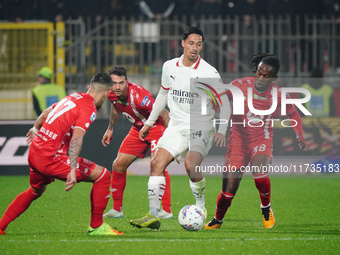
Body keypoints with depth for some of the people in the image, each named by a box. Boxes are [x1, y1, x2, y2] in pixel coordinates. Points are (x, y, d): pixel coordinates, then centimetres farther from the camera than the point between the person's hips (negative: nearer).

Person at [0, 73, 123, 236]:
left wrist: (35, 129, 51)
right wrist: (73, 171, -34)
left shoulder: (73, 97, 13)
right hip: (50, 157, -9)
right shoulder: (89, 109, -11)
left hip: (34, 152, 9)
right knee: (103, 175, -4)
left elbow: (47, 112, 31)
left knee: (36, 191, 35)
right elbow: (76, 138, -26)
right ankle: (96, 226, 2)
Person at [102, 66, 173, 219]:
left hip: (156, 127, -7)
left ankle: (167, 210, -22)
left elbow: (164, 114, -27)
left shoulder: (138, 96, -35)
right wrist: (110, 129, 18)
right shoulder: (112, 94, -15)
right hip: (138, 129, 7)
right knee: (118, 165, 4)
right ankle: (117, 210, 16)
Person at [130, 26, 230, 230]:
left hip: (201, 129, -4)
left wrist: (221, 131, -15)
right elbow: (163, 94, 22)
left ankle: (201, 207, -1)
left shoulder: (209, 73, -8)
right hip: (177, 127, 4)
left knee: (191, 165, -26)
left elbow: (224, 103, -3)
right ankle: (153, 215, -17)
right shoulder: (170, 67, 6)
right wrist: (149, 122, 24)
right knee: (157, 163, -15)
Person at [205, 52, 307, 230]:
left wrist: (299, 134, 6)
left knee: (259, 173, -31)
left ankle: (266, 208, -1)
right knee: (228, 191, -6)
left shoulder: (278, 95, -6)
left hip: (262, 140, 0)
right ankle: (217, 220, 24)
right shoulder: (240, 85, -10)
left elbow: (293, 115, 13)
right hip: (238, 140, 1)